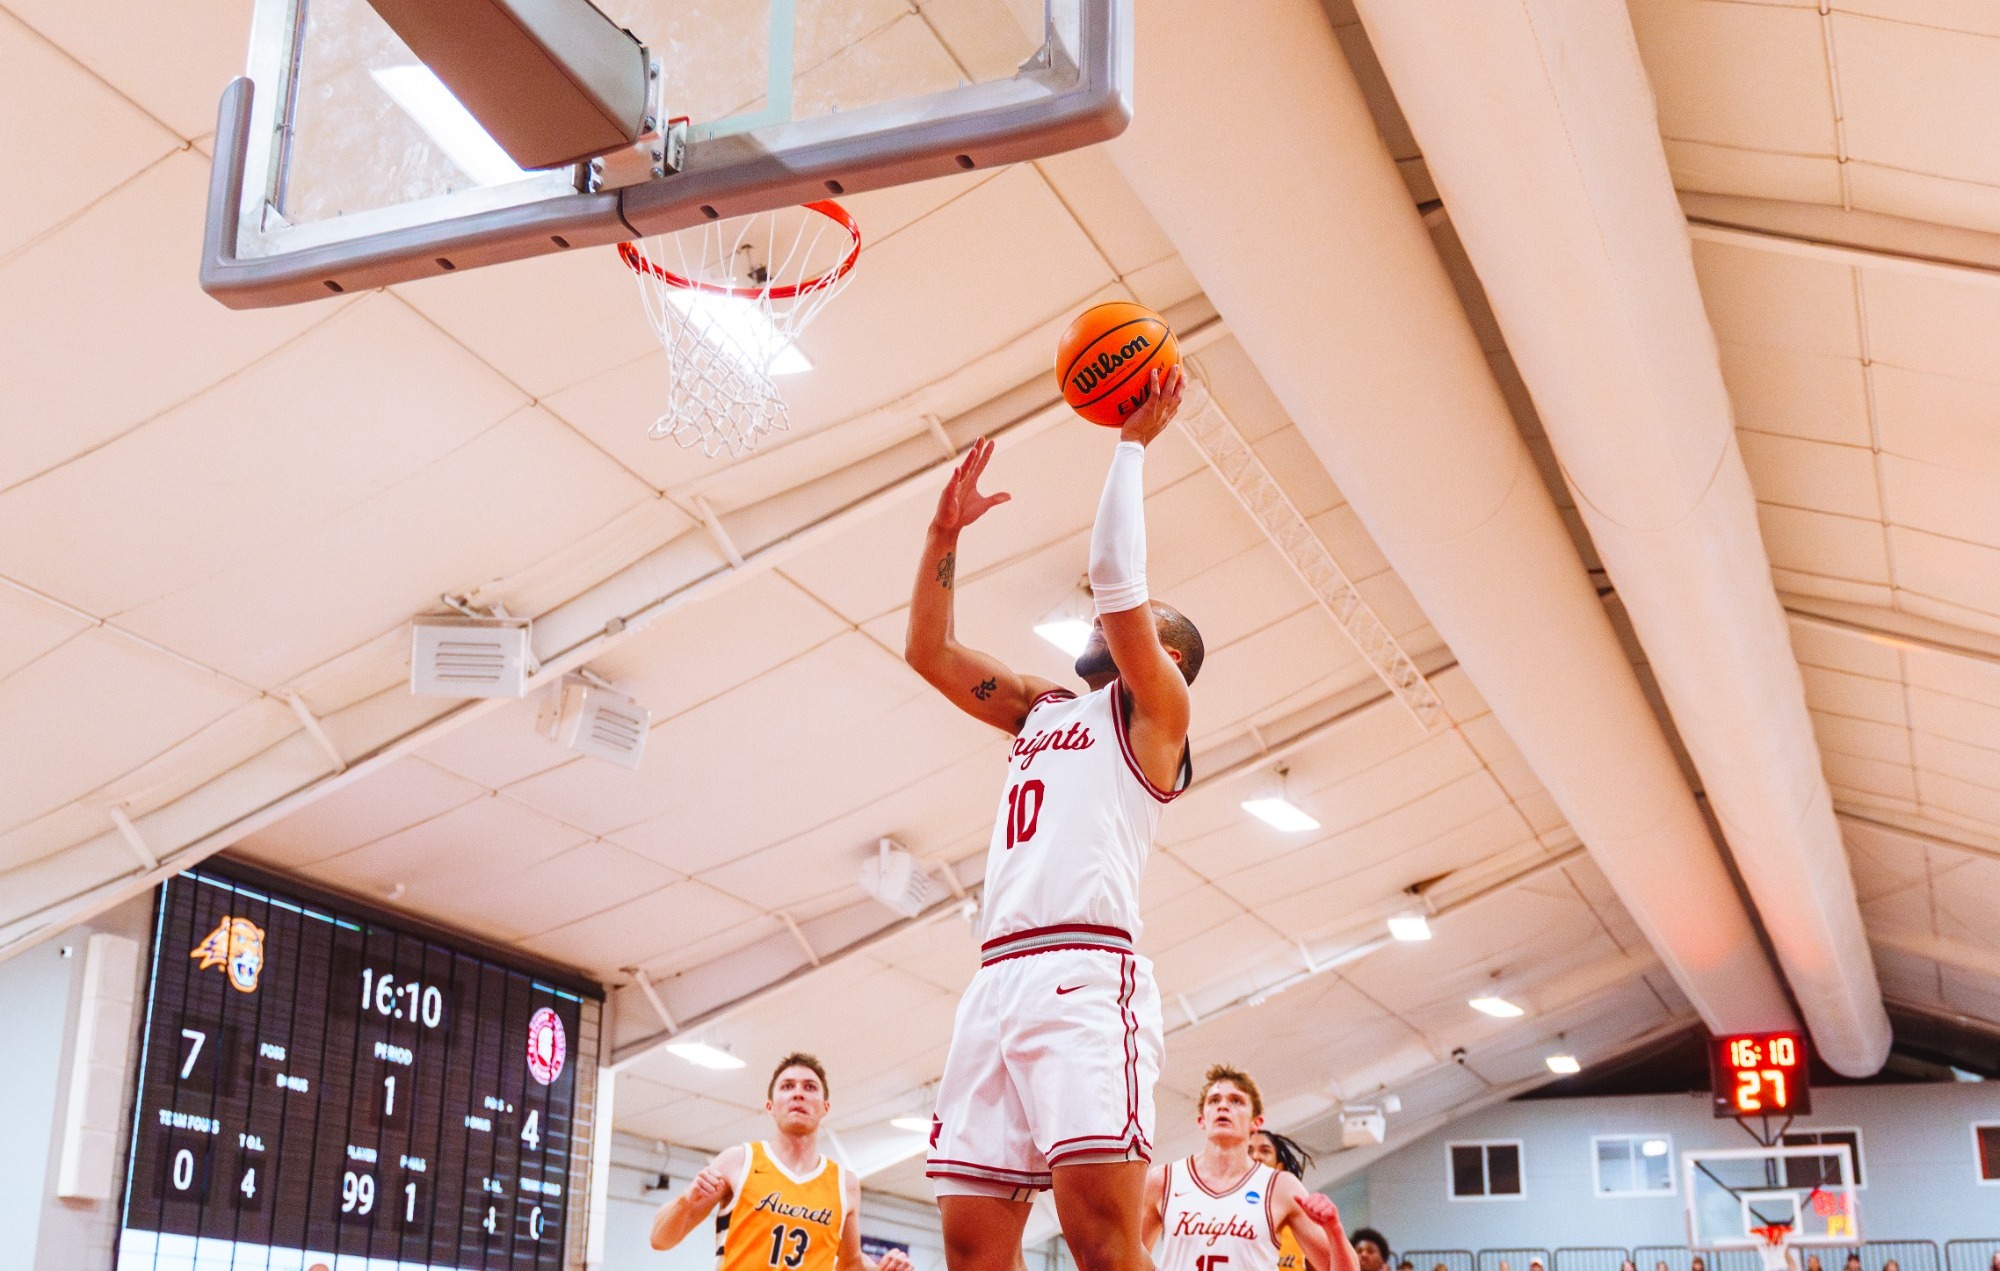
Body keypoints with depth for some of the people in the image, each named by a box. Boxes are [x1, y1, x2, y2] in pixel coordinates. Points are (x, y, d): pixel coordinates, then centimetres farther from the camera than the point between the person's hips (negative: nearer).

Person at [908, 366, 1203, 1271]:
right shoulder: (1042, 711, 30)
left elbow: (1115, 577, -4)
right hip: (998, 981, 7)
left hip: (1084, 972, -7)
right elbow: (926, 652, 28)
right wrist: (945, 532, 23)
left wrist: (1133, 443, 4)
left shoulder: (1154, 709, 10)